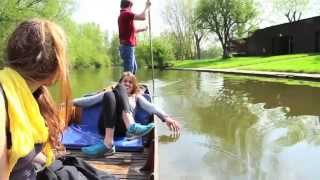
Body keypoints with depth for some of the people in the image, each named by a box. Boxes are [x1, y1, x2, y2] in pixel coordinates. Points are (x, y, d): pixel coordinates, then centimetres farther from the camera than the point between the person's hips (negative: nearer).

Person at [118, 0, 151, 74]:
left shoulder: (122, 15, 18)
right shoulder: (126, 14, -12)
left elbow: (132, 30, 29)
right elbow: (142, 17, -17)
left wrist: (143, 29, 40)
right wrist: (146, 7, -1)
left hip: (127, 47, 11)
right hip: (127, 47, -11)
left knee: (134, 68, 19)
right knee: (128, 70, -10)